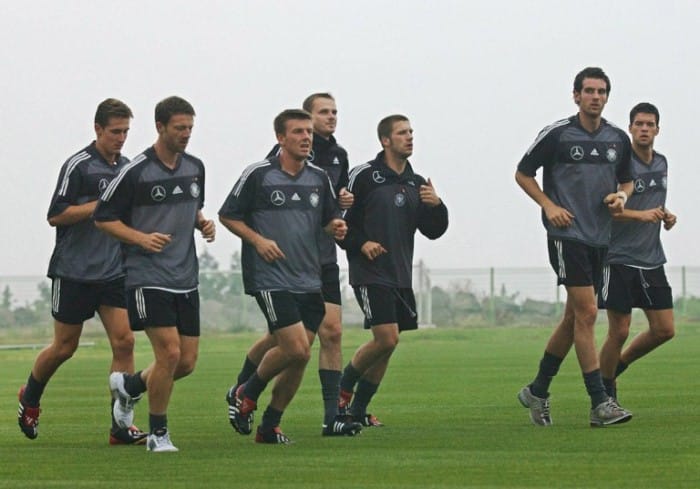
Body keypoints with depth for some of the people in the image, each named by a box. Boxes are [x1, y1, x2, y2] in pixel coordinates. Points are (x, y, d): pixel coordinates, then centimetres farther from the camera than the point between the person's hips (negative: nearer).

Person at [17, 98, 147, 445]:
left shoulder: (126, 168, 11)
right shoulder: (79, 165, -9)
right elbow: (56, 215, -13)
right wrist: (103, 205, -17)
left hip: (113, 272, 5)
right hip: (74, 273, -5)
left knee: (123, 341, -8)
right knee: (64, 347, 4)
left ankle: (121, 426, -7)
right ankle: (30, 397, 33)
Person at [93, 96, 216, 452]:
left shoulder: (195, 168, 9)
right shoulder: (136, 172, -10)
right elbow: (103, 218, -4)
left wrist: (204, 224, 4)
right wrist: (141, 238, -17)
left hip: (186, 279, 6)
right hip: (147, 277, -6)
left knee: (187, 362, 4)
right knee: (169, 353, -15)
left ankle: (129, 386, 32)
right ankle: (158, 434, 1)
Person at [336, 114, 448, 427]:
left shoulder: (416, 184, 12)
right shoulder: (364, 176, -7)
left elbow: (434, 231, 12)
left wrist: (436, 205, -6)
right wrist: (361, 243, -18)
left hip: (401, 277, 7)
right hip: (370, 275, -7)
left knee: (386, 345, 7)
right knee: (386, 339, -16)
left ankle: (358, 409, 17)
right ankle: (343, 388, 5)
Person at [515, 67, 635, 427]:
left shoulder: (618, 140, 8)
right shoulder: (557, 135, -6)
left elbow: (627, 179, 23)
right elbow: (522, 173, 3)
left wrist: (621, 197, 0)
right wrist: (549, 205, -9)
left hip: (600, 238, 6)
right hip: (567, 235, -6)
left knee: (574, 317, 11)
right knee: (587, 313, -13)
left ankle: (537, 390, 26)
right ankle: (599, 403, -13)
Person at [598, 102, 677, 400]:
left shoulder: (661, 164, 12)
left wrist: (665, 216, 6)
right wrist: (641, 214, -26)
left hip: (651, 260, 7)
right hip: (619, 259, -7)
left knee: (664, 330, 3)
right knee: (619, 331, -5)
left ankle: (618, 364, 25)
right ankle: (604, 389, 12)